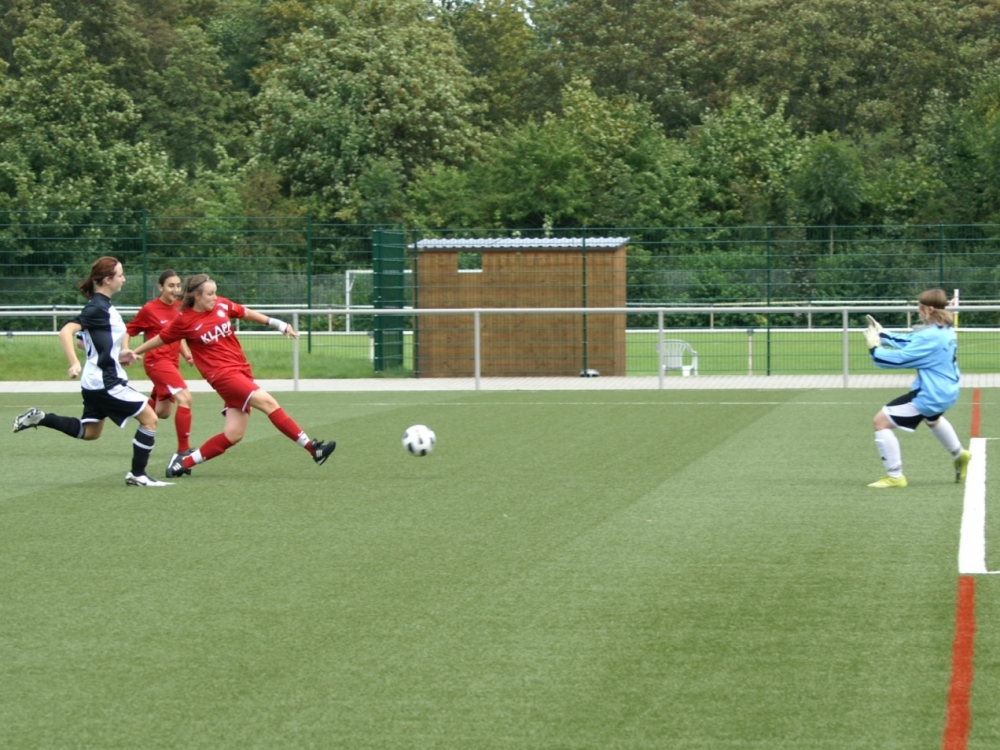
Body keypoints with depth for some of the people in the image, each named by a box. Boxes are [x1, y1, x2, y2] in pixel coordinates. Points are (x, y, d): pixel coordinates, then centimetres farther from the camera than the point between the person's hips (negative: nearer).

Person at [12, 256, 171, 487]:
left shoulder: (104, 306, 11)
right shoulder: (97, 308, -18)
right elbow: (66, 332, -27)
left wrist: (119, 353, 20)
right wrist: (74, 364, -36)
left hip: (96, 381, 10)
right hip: (105, 381, -10)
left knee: (89, 432, 21)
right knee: (149, 418, -5)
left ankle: (39, 418, 15)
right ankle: (137, 475, 0)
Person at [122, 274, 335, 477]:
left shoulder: (222, 305, 6)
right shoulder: (184, 321, -6)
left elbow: (247, 313, 20)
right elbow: (161, 338, 7)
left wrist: (277, 324, 19)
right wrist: (135, 352, 13)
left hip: (242, 372, 6)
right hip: (223, 374, -6)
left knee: (233, 434, 4)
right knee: (268, 402, -21)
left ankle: (183, 462, 16)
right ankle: (312, 448, -22)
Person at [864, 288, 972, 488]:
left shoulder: (931, 337, -26)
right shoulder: (944, 330, 3)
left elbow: (900, 358, -26)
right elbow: (909, 341, 10)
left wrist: (874, 349, -13)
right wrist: (882, 335, 6)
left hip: (930, 395, -10)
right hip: (945, 391, 10)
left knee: (881, 420, -9)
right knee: (932, 418, 43)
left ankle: (894, 476, -4)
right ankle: (959, 455, 60)